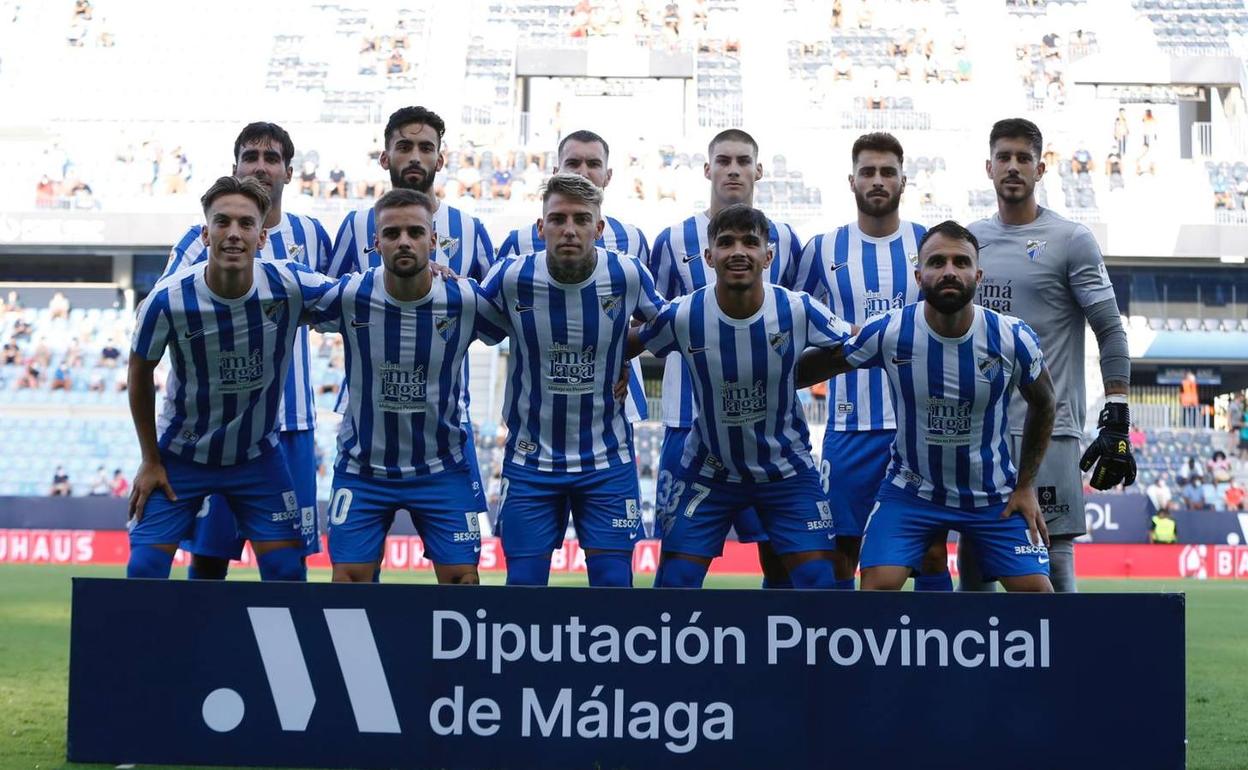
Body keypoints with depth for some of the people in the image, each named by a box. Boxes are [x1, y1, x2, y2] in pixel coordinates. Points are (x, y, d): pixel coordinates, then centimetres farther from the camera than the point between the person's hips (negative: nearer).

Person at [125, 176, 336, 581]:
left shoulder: (290, 285, -20)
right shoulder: (168, 300, -22)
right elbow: (140, 374, -4)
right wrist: (150, 461, -2)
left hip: (259, 455, 1)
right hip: (180, 455, -1)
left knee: (287, 573, -1)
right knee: (144, 569, -5)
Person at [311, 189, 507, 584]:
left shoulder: (466, 301, -13)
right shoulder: (347, 296, -14)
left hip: (442, 468, 0)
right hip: (362, 469, 0)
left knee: (462, 577, -1)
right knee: (348, 577, -1)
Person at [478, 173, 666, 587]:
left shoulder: (628, 276, -10)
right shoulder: (510, 277, -11)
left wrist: (624, 362, 1)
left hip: (608, 461, 0)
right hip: (530, 460, 0)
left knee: (614, 582, -1)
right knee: (524, 581, 1)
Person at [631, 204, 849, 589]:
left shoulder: (799, 311, -18)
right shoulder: (681, 316, -18)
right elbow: (626, 345, 1)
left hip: (787, 469, 0)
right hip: (709, 468, 0)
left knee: (818, 581, -4)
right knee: (674, 582, -1)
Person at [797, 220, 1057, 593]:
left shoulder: (1014, 338, -14)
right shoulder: (887, 333, -17)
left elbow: (1043, 404, 4)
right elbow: (820, 364, 0)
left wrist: (1026, 486, 4)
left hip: (995, 496, 1)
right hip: (910, 489, -1)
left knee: (1036, 590, -5)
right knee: (877, 586, -17)